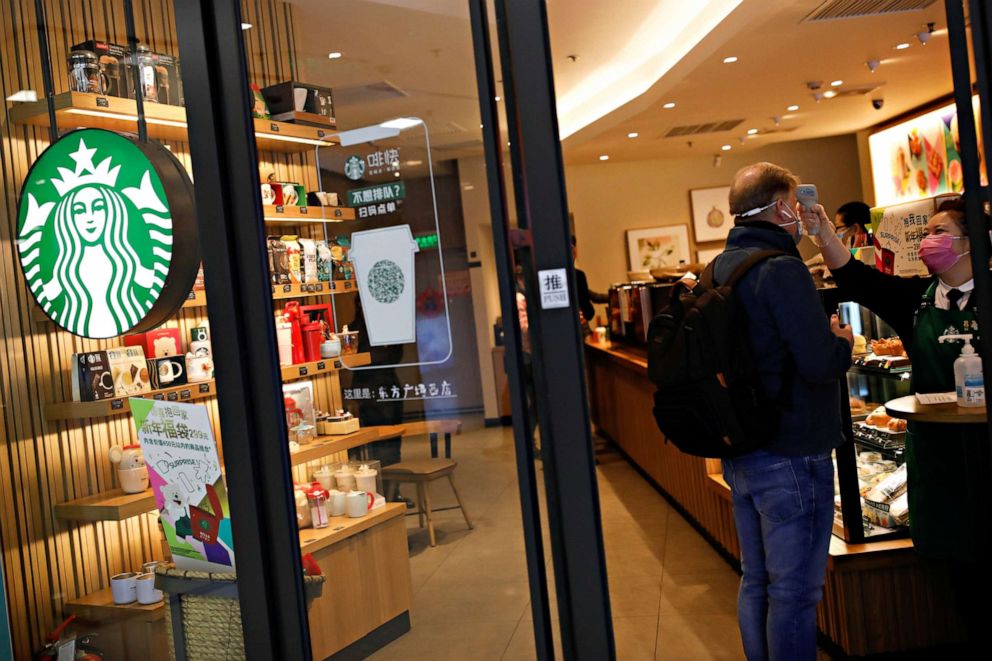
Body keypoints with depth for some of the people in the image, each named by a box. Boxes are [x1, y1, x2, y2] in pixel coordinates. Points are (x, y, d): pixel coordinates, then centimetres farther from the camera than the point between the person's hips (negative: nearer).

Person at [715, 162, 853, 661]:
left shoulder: (719, 269, 8)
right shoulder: (782, 270, -19)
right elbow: (821, 363, -25)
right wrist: (843, 341, -4)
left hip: (740, 453, 9)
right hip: (791, 456, -8)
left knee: (755, 582, 18)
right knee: (795, 591, 3)